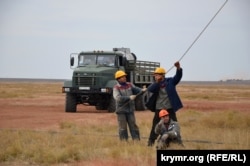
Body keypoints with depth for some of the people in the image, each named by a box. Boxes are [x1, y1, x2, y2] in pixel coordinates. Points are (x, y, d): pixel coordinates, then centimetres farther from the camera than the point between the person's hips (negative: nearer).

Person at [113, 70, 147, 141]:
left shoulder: (129, 85, 7)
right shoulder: (116, 88, -7)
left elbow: (136, 89, -1)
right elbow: (118, 98, -21)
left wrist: (142, 90, -24)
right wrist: (129, 97, -28)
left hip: (130, 110, 4)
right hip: (121, 110, -4)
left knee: (133, 126, 5)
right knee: (123, 128, 2)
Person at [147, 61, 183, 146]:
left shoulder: (170, 81, -2)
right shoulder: (155, 84, 4)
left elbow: (178, 77, -16)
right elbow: (150, 89, -15)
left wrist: (178, 68, -35)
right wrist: (157, 82, -29)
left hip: (170, 108, -2)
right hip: (159, 109, 2)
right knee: (155, 126, 8)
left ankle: (178, 141, 14)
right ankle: (151, 141, 17)